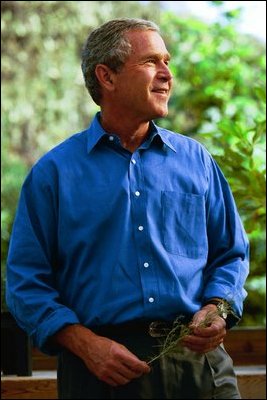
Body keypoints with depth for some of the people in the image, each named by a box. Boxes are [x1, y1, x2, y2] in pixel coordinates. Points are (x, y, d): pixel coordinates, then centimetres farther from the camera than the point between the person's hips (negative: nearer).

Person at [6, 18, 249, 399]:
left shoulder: (195, 159, 11)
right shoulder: (54, 172, 3)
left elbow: (230, 253, 16)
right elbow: (27, 281, 0)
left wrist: (217, 309, -4)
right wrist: (85, 343, -13)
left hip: (199, 361, 3)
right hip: (101, 367, -2)